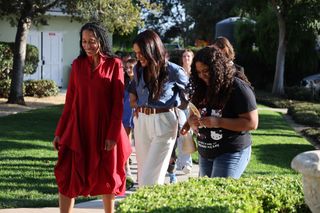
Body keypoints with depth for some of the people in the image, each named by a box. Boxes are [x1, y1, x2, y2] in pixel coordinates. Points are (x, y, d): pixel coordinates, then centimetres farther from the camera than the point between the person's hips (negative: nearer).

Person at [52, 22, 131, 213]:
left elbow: (118, 103, -6)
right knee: (68, 176, -3)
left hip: (104, 130, -2)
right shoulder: (78, 64, 4)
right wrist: (60, 132, 5)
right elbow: (70, 100, 7)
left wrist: (113, 135, -11)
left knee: (106, 177, 11)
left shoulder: (114, 65, -4)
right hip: (78, 128, 2)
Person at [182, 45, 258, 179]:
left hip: (231, 153, -7)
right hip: (205, 153, 7)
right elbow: (193, 115, 17)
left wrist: (218, 122, -24)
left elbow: (252, 123, -17)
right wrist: (192, 121, -8)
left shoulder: (238, 88, -13)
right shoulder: (203, 89, 8)